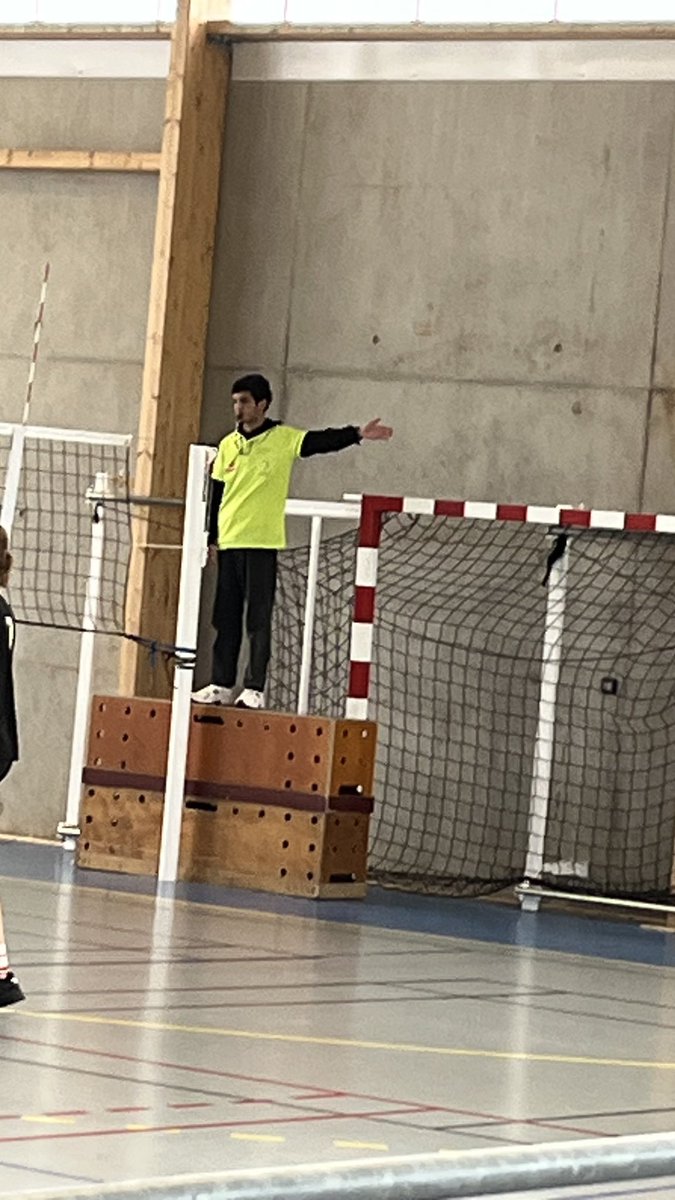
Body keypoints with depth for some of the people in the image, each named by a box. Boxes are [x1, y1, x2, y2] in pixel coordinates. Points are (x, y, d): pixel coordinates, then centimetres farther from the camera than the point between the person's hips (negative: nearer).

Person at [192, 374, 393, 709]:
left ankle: (255, 688, -1)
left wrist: (357, 434, -31)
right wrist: (212, 537, 15)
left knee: (259, 619, -4)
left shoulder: (284, 439, -2)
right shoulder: (228, 445, 12)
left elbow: (323, 441, -15)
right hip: (229, 542, 5)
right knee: (226, 619, 8)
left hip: (263, 543, -5)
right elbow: (217, 494, 16)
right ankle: (221, 685, 14)